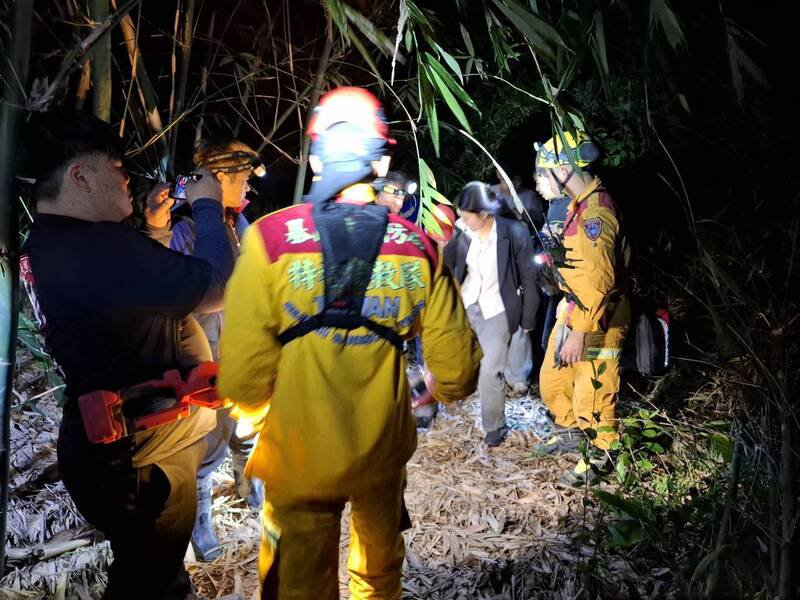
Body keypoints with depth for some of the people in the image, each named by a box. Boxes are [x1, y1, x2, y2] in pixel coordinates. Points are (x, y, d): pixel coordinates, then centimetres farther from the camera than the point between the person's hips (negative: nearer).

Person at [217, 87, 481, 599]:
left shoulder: (270, 239, -18)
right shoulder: (418, 247, -11)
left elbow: (242, 376, -19)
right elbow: (455, 369, -7)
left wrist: (255, 407, 4)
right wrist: (442, 390, 17)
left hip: (297, 457, -2)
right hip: (383, 454, 2)